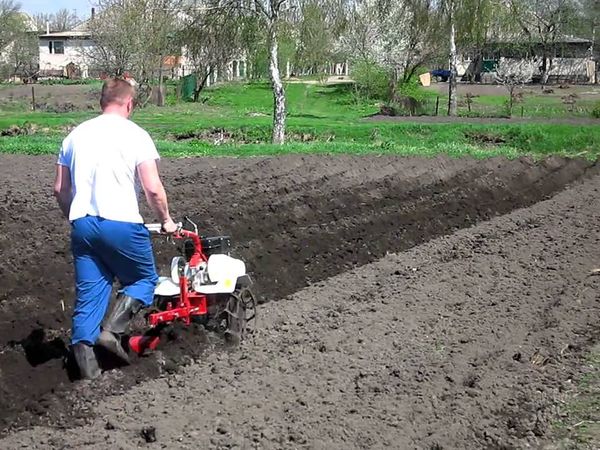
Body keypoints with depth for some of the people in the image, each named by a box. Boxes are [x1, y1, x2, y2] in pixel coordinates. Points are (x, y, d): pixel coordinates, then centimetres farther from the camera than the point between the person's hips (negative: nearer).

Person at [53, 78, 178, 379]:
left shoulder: (75, 136, 10)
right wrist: (166, 220, 5)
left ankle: (84, 357, 8)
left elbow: (60, 189, 14)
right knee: (144, 279, 14)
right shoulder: (135, 136, -5)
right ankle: (112, 329, -3)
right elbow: (153, 188, -11)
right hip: (121, 224, -5)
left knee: (88, 291, 10)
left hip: (82, 224, 5)